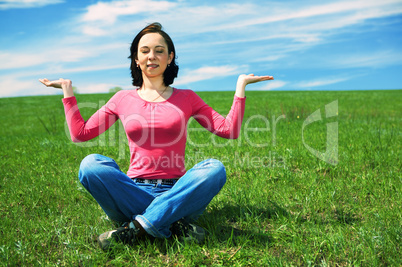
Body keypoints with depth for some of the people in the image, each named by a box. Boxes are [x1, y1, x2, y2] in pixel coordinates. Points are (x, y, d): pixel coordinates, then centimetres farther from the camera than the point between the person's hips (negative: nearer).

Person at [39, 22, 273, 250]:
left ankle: (136, 228, -27)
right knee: (90, 165, -25)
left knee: (215, 168, -29)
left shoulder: (186, 98, 9)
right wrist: (68, 90, 13)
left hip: (176, 193, 0)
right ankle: (174, 224, -23)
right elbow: (80, 133, 11)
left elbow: (230, 130, 3)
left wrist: (241, 85, 2)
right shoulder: (123, 99, 11)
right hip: (135, 192, 1)